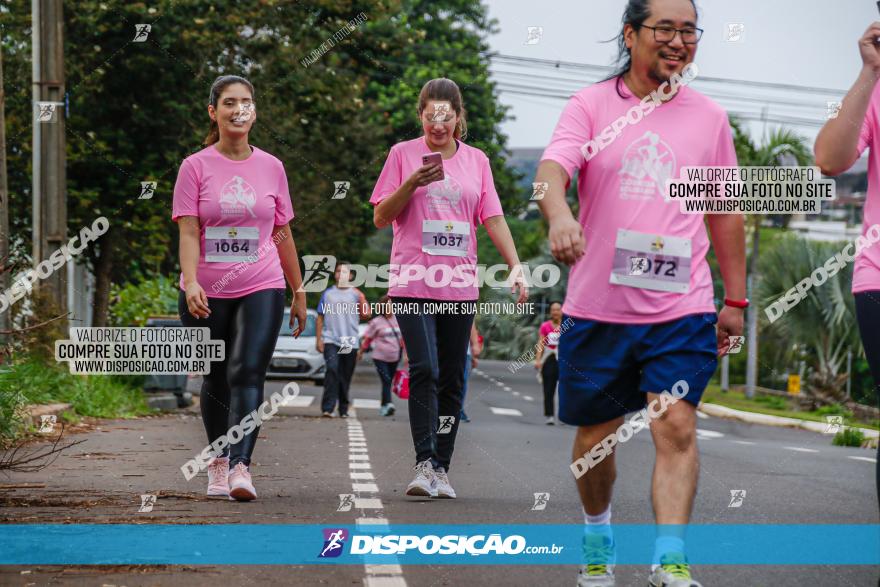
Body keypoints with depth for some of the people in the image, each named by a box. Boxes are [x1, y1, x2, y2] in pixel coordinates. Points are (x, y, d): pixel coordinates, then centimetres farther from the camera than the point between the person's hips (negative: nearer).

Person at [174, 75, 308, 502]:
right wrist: (191, 282, -23)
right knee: (216, 380, 10)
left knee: (247, 373, -16)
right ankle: (218, 463, 27)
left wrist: (299, 293, 15)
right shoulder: (196, 167, 0)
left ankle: (240, 467, -25)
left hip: (262, 289, 0)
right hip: (207, 294, 0)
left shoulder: (271, 167, 7)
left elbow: (282, 234, 13)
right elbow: (188, 231, -7)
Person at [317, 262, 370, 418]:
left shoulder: (355, 294, 6)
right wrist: (318, 339, 3)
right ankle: (327, 408, -21)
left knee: (346, 376, 7)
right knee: (332, 370, -19)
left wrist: (362, 299, -17)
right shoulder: (328, 293, 7)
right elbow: (320, 318, 9)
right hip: (331, 340, -1)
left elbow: (366, 315, -4)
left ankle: (343, 409, 18)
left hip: (350, 342, 1)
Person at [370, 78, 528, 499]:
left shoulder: (476, 160, 11)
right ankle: (424, 464, -18)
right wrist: (413, 183, -11)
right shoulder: (403, 154, 5)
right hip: (413, 282, -3)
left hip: (460, 286, 3)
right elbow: (380, 217, 4)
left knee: (452, 379, 5)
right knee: (424, 370, -17)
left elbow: (493, 218, 9)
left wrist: (515, 265, -3)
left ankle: (442, 468, 11)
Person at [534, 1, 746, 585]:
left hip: (681, 307, 1)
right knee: (595, 437, 11)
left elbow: (725, 213, 15)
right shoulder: (592, 104, 0)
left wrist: (736, 300, 15)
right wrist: (559, 213, -40)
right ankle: (598, 537, 34)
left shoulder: (709, 117, 8)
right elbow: (553, 165, -17)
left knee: (677, 427, -14)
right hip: (598, 305, 0)